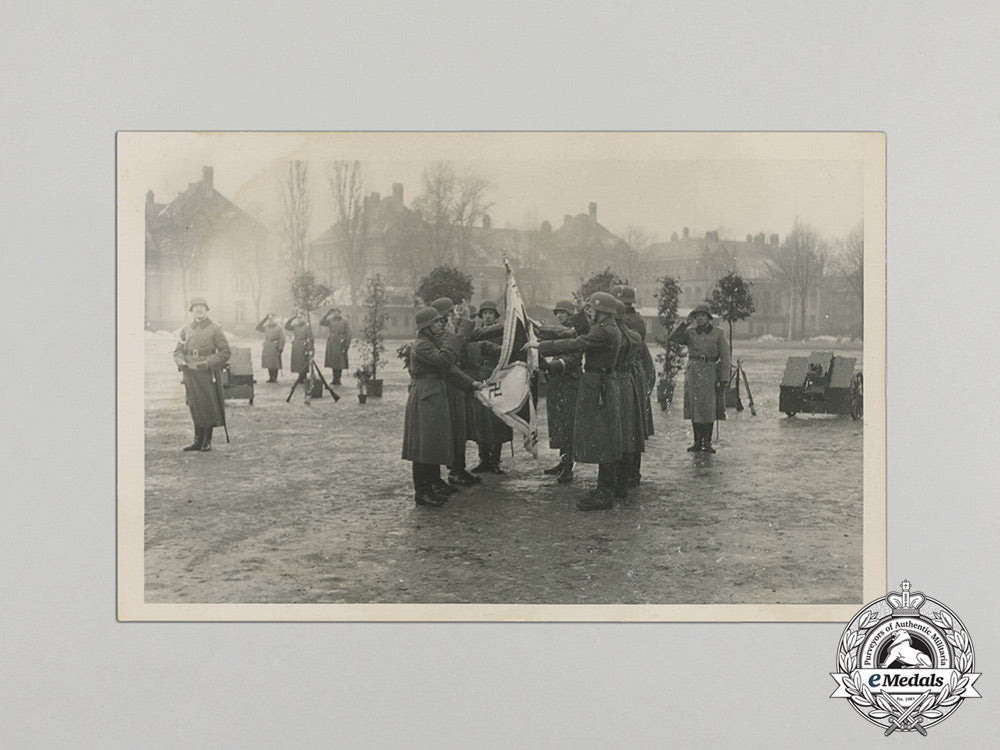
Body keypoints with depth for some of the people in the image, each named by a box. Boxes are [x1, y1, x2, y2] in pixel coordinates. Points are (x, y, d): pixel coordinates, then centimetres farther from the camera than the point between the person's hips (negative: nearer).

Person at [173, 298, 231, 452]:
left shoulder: (215, 328, -3)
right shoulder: (186, 329, 10)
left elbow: (224, 352, -6)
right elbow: (178, 350, 12)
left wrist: (207, 364, -16)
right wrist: (181, 362, -9)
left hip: (208, 374, -4)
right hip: (190, 374, 4)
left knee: (209, 407, 0)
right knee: (195, 407, 9)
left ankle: (207, 441, 11)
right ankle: (198, 440, 17)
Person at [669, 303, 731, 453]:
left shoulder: (718, 333, 1)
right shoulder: (690, 332, 7)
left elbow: (725, 357, -1)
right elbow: (674, 338, -10)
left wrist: (723, 379, -7)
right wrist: (686, 322, -14)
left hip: (711, 372, -2)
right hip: (693, 372, 2)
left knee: (709, 408, -1)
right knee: (695, 408, 4)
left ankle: (707, 442, 7)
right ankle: (697, 442, 11)